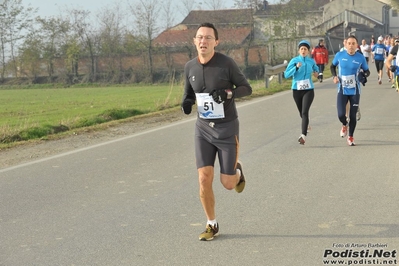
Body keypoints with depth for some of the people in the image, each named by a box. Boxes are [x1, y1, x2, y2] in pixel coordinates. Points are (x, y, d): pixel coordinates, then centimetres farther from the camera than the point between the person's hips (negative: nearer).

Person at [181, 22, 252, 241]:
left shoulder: (226, 63, -14)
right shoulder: (190, 67, -1)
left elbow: (246, 88, -6)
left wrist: (228, 93, -26)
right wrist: (186, 102, -11)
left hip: (227, 129, -3)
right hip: (203, 129, 3)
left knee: (227, 183, 0)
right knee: (204, 179, -6)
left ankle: (237, 170, 38)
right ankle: (212, 225, 12)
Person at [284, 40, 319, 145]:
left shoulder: (311, 61, 3)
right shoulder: (294, 60, -5)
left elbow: (316, 69, 25)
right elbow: (286, 74, -14)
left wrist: (317, 73, 3)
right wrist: (296, 67, -25)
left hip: (308, 90, -1)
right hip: (297, 90, 1)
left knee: (305, 112, -17)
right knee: (301, 112, 16)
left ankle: (303, 135, -23)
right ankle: (306, 125, 48)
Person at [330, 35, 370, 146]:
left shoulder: (360, 58, -7)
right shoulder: (339, 55, -5)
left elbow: (367, 71, 6)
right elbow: (333, 66, 12)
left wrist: (364, 75, -17)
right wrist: (335, 76, -6)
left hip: (355, 91, 0)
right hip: (342, 90, 0)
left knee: (353, 115, 5)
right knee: (341, 114, -11)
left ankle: (350, 137, 26)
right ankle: (344, 125, 26)